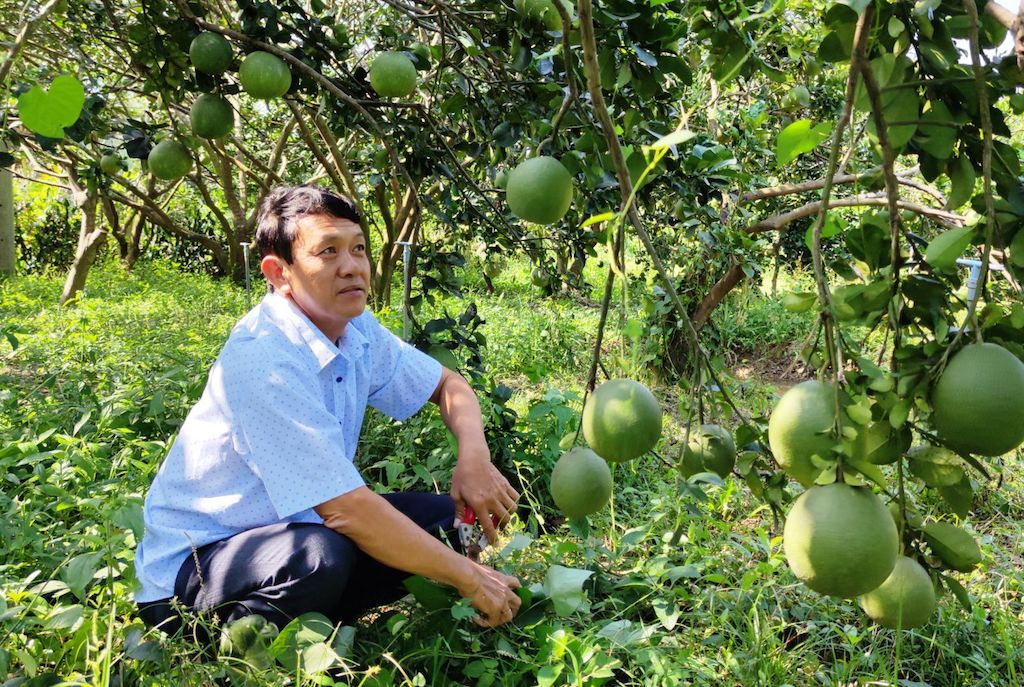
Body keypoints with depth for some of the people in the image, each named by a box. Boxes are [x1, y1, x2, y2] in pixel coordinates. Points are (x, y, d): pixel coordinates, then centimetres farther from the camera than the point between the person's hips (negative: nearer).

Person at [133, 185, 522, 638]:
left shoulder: (357, 330, -3)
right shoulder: (262, 359, -28)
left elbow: (448, 385, 11)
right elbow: (347, 508, -30)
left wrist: (474, 460, -11)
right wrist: (469, 579, -22)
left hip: (291, 529, 8)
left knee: (448, 518, -3)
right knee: (320, 554, -36)